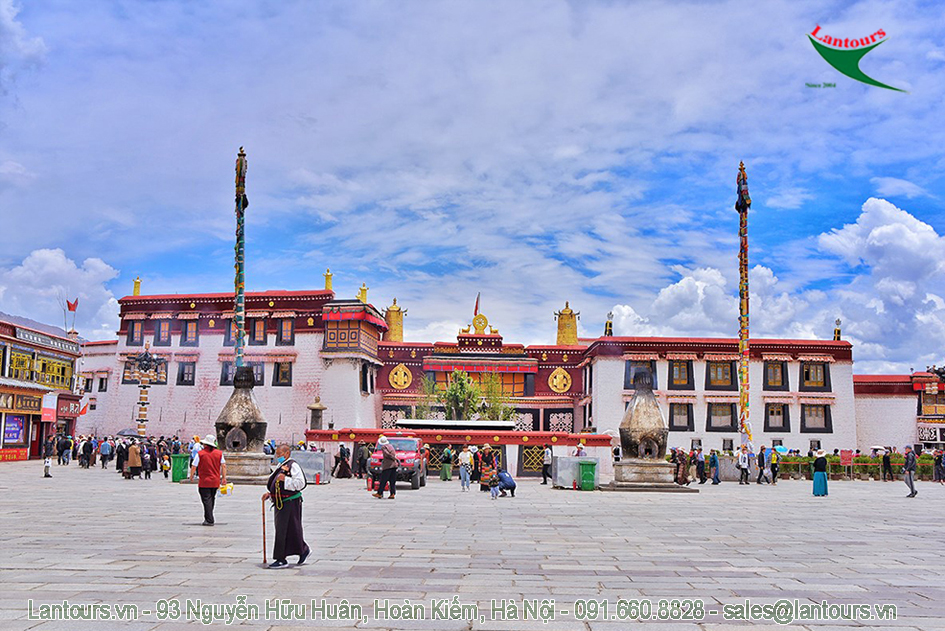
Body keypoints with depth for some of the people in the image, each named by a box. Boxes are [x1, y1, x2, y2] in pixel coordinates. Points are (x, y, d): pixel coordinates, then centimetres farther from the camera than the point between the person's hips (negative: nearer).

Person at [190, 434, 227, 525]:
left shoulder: (200, 453, -9)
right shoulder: (219, 453, 3)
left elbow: (193, 467, -6)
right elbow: (223, 466, 4)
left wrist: (191, 477, 10)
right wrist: (224, 478, 10)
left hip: (204, 482, -4)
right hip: (215, 482, 4)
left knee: (206, 500, -1)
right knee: (212, 499, 18)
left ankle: (209, 520, -4)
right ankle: (208, 517, 30)